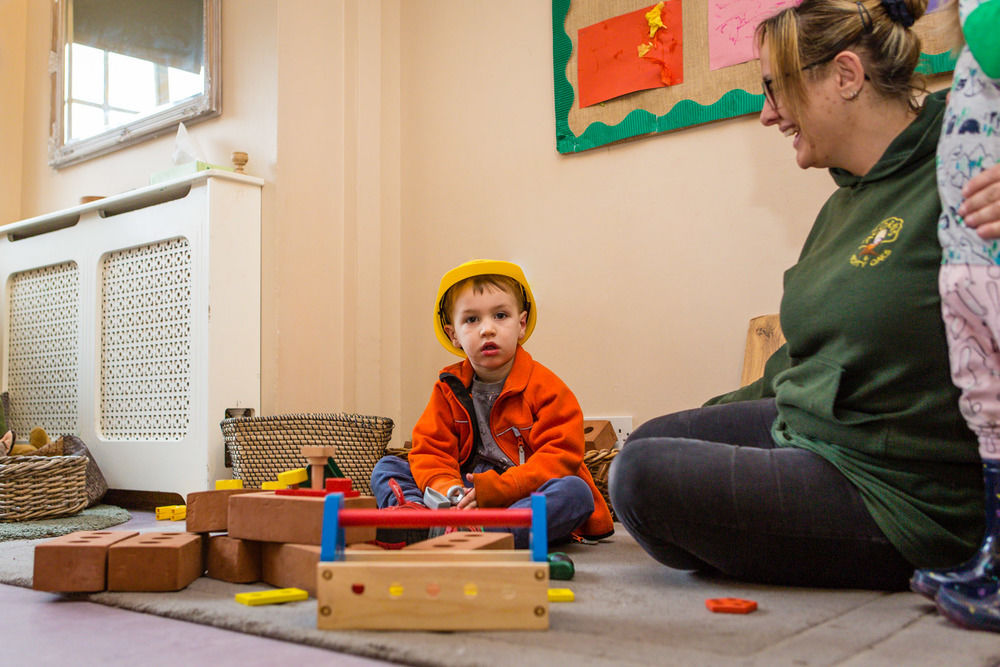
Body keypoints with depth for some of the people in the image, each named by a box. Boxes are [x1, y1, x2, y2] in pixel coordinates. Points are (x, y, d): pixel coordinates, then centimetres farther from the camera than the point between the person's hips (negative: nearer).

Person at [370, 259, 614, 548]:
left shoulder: (545, 386, -4)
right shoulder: (449, 389, 9)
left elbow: (560, 455, -13)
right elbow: (429, 450, 5)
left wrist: (495, 489, -24)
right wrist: (443, 487, -19)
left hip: (522, 498, -3)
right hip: (466, 492, 4)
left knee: (575, 491, -33)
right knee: (387, 468, -4)